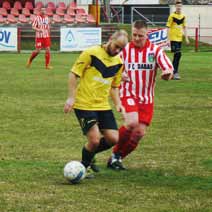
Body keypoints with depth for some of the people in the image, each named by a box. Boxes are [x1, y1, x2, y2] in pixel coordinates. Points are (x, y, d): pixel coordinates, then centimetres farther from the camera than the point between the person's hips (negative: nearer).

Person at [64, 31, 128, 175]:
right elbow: (74, 74, -7)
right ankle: (84, 166, 14)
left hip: (103, 106, 6)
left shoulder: (118, 62, 9)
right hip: (84, 105, -6)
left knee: (113, 139, -1)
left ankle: (90, 154, 26)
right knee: (95, 140, -14)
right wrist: (72, 97, -14)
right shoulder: (91, 53, -11)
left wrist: (118, 103, 6)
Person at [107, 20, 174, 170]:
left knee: (140, 133, -1)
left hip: (147, 98, 2)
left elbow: (168, 67, -17)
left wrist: (167, 73, -41)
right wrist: (120, 75, -15)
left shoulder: (155, 50, -3)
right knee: (132, 122, -27)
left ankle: (117, 158, 18)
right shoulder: (124, 50, -2)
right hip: (128, 94, -2)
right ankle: (116, 153, -7)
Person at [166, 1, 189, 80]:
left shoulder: (183, 16, 9)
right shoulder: (172, 16, -8)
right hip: (173, 38, -6)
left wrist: (186, 38, 13)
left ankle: (172, 71, 20)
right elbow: (168, 28, -8)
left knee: (176, 55, 10)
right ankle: (175, 72, -12)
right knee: (178, 54, -15)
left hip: (180, 38, 6)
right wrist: (169, 39, -13)